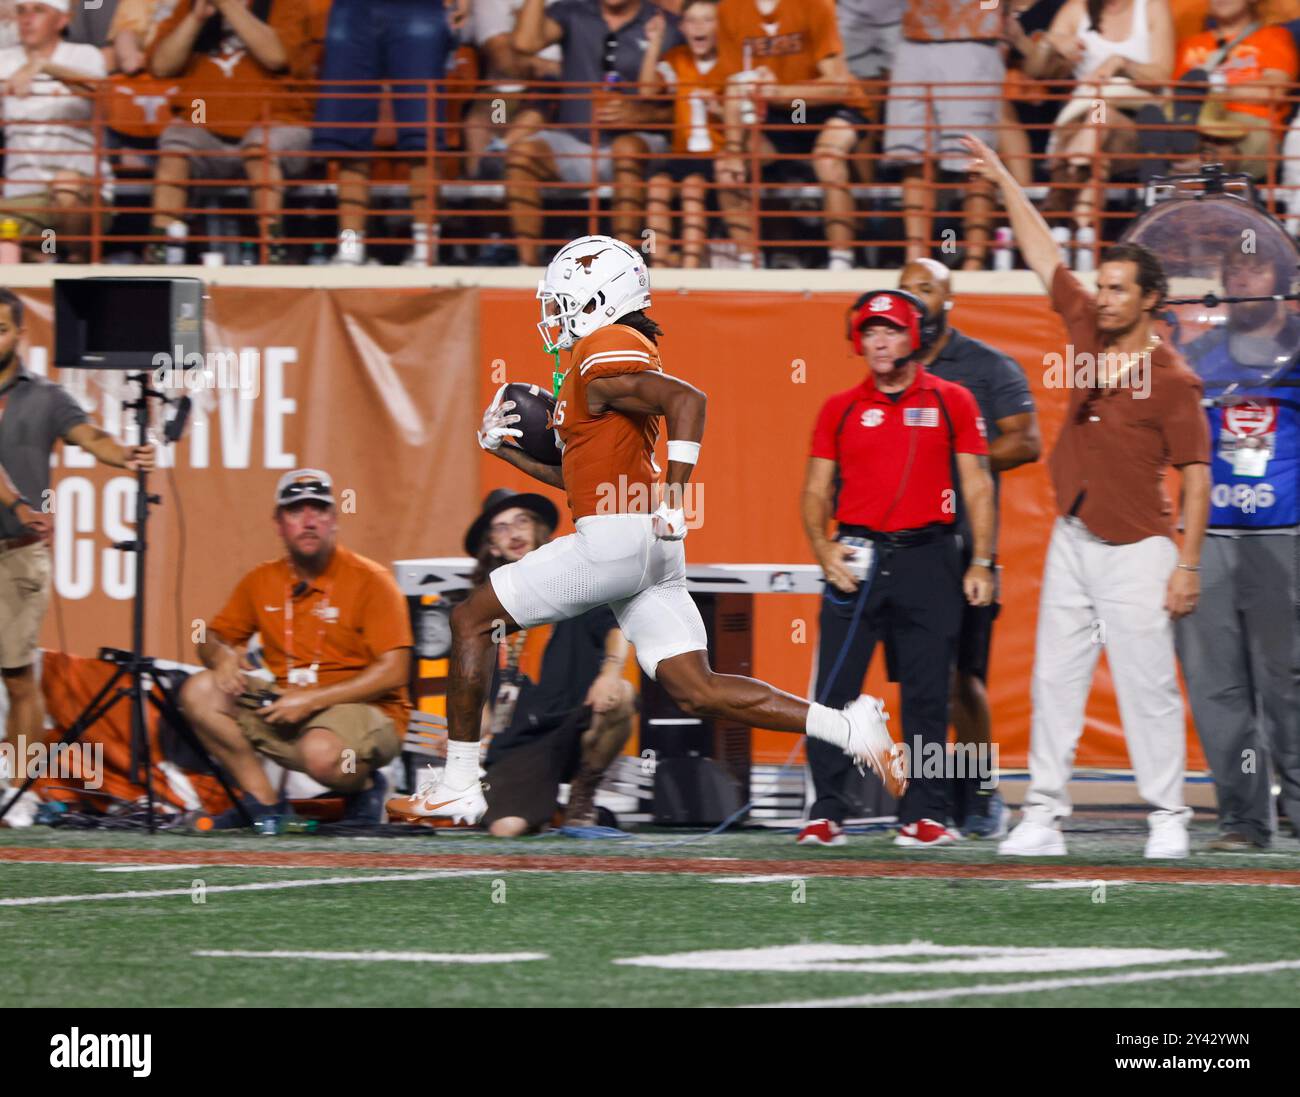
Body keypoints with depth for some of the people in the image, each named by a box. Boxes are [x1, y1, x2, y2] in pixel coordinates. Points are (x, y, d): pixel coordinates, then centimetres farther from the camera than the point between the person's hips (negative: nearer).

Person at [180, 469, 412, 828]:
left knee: (321, 753, -39)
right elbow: (213, 637, 17)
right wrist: (223, 656, -10)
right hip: (283, 706, 6)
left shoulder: (371, 580, -9)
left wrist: (311, 700, -19)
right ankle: (264, 803, -6)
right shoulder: (262, 581, 7)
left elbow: (393, 672, -14)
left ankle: (365, 788, -1)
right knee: (200, 690, -12)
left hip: (367, 711, -5)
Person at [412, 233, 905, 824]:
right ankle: (847, 727, -7)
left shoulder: (602, 355, -9)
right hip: (651, 552, 10)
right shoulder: (615, 354, 22)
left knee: (472, 619, 3)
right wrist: (505, 448, 23)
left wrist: (673, 500, -27)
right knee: (699, 693, 5)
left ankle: (459, 786, 3)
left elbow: (687, 399, -26)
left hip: (614, 537, -10)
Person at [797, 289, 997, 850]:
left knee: (927, 693, 0)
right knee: (834, 689, -5)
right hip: (857, 560, 1)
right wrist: (823, 547, -7)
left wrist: (981, 562, -1)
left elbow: (976, 486, 6)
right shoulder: (840, 409, 10)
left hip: (928, 559, -1)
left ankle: (926, 813, 6)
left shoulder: (952, 402, 6)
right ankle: (826, 812, 0)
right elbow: (816, 491, 11)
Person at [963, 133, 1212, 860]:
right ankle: (1045, 818, 8)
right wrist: (1005, 183, 12)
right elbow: (1042, 254, 13)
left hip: (1136, 550, -7)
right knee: (1056, 681, 6)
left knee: (1148, 686, -5)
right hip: (1074, 540, 7)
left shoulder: (1171, 377, -12)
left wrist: (1188, 565, -16)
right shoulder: (1089, 331, 5)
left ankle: (1169, 818, 2)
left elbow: (1196, 474, -11)